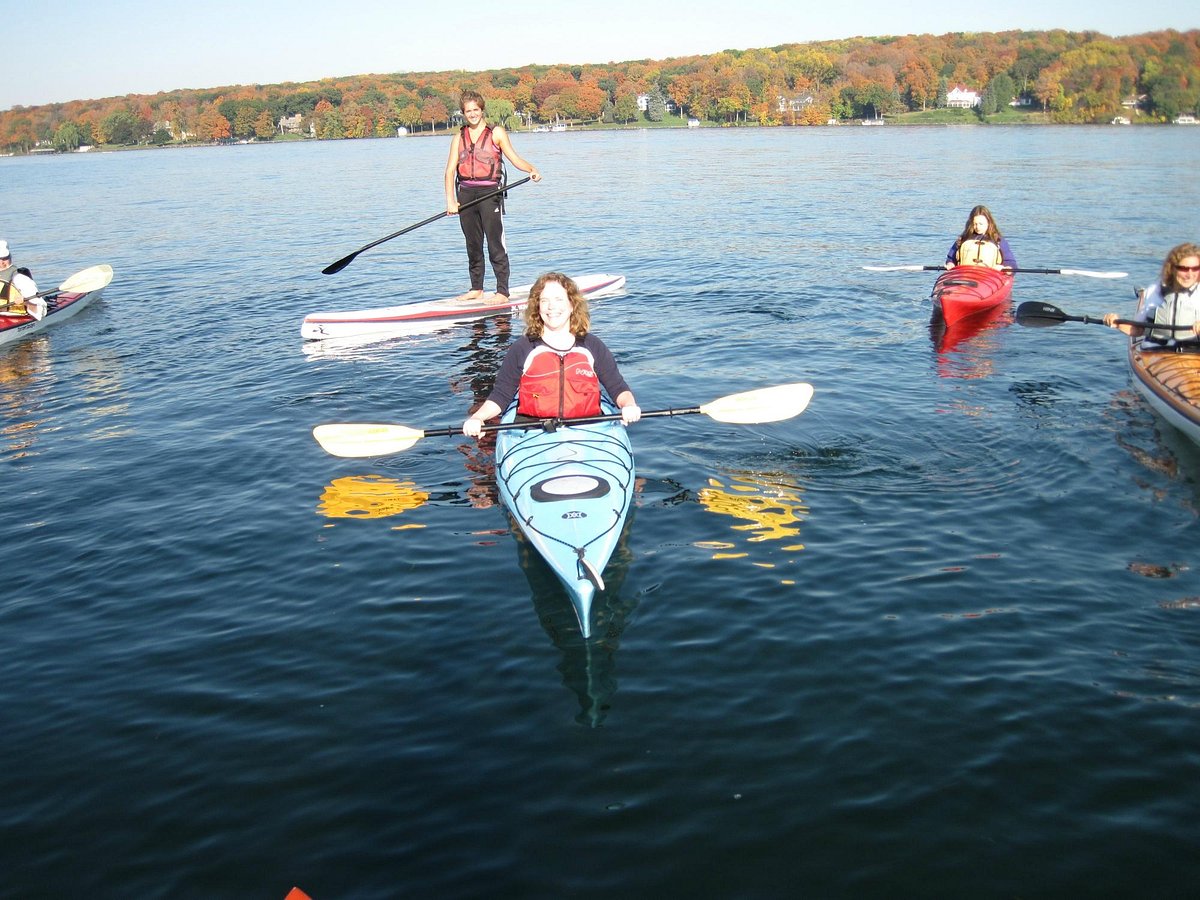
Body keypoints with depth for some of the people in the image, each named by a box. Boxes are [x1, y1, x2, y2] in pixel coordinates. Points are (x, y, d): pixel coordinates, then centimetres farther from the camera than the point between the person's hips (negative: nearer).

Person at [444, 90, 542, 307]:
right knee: (473, 246, 11)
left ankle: (503, 292, -4)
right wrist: (450, 200, -5)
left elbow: (514, 158, -1)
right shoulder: (459, 137, 13)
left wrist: (532, 169, -21)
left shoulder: (496, 132, 4)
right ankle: (476, 289, 21)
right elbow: (450, 170, 6)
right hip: (465, 194, 4)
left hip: (490, 193, -4)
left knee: (496, 245, -6)